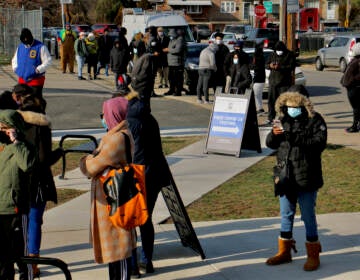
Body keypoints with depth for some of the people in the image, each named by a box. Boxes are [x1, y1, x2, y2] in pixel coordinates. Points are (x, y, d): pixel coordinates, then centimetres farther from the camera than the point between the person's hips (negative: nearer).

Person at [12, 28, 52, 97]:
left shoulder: (40, 47, -7)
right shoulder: (20, 47, 11)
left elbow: (48, 61, -10)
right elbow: (14, 60, 25)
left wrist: (38, 70, -19)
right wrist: (16, 68, 5)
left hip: (36, 80, -6)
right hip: (22, 80, 6)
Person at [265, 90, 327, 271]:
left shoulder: (314, 121, -7)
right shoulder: (283, 120, 7)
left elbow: (319, 143, -19)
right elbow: (270, 144, 9)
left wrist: (297, 139, -30)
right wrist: (274, 134, -13)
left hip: (306, 179, -5)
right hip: (285, 177, 5)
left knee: (308, 216, 3)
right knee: (286, 215, 16)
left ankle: (313, 255, 16)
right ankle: (284, 251, 30)